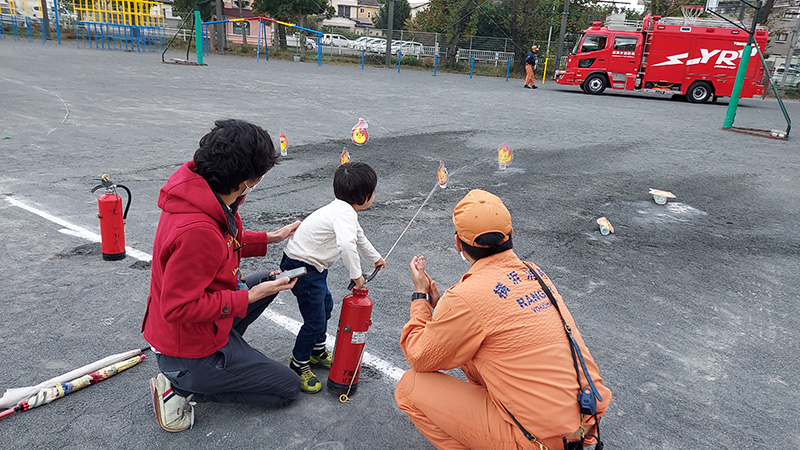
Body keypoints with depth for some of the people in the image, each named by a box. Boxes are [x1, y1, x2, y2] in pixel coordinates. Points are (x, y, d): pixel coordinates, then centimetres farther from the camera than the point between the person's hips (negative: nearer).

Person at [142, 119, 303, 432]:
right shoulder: (197, 230, -37)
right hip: (189, 353, -9)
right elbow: (178, 307, -30)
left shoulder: (203, 193, -8)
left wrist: (271, 238, 8)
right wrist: (250, 297, -25)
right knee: (288, 388, 4)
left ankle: (222, 348, 15)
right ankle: (183, 389, 2)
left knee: (268, 280, 25)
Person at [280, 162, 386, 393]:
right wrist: (356, 274, -33)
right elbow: (346, 244, -44)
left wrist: (375, 258, 38)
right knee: (315, 320, -4)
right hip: (302, 267, -11)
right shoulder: (345, 213, -25)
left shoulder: (342, 208, 8)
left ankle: (317, 351, 44)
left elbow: (358, 236, 25)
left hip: (313, 265, 11)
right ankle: (298, 366, 16)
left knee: (325, 305, 25)